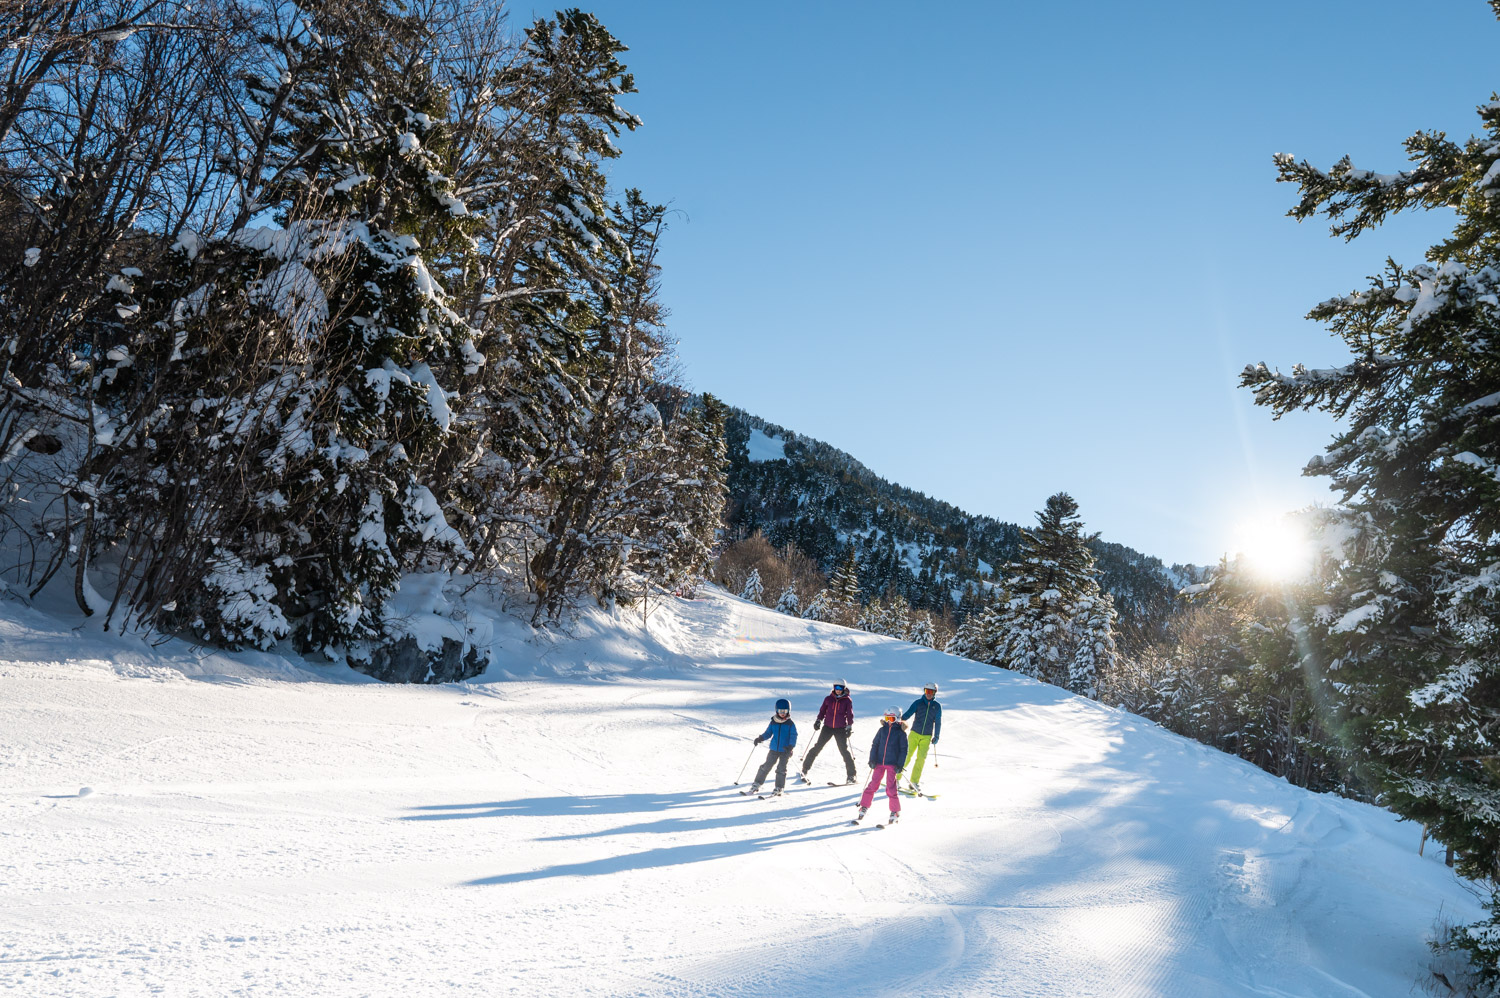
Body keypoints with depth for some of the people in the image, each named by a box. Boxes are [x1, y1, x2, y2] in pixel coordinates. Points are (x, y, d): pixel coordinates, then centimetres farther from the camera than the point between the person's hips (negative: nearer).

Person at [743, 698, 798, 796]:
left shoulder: (790, 724, -5)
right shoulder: (773, 722, 5)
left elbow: (793, 736, -9)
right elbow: (768, 733, 9)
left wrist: (790, 746, -24)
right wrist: (761, 738, -8)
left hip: (785, 750, -3)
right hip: (774, 749, 3)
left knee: (781, 769, -7)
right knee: (766, 766, 5)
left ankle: (779, 789, 5)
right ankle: (756, 786, 12)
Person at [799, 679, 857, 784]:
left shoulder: (847, 700, 1)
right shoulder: (828, 699, 6)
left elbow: (850, 715, 3)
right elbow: (822, 711, 13)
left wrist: (849, 727, -6)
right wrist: (818, 720, 0)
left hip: (841, 729, -2)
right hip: (828, 727, 2)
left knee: (844, 750, -4)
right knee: (817, 747, -2)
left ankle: (852, 774, 7)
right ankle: (804, 770, 4)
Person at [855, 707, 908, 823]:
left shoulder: (901, 733, -3)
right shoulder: (882, 730, 6)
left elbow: (904, 750, -2)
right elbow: (875, 745, 10)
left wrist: (900, 765, -8)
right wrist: (872, 759, 1)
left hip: (892, 764, -3)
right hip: (879, 763, 3)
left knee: (890, 789, -5)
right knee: (872, 785, 3)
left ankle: (896, 811, 10)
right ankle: (864, 807, 14)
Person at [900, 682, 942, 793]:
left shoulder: (937, 706, 4)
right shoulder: (917, 703, -1)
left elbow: (938, 722, 12)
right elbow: (907, 714, -9)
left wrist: (936, 737, 10)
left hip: (927, 737, 1)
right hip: (915, 734, -1)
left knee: (921, 759, -6)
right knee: (906, 756, -5)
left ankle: (914, 782, 3)